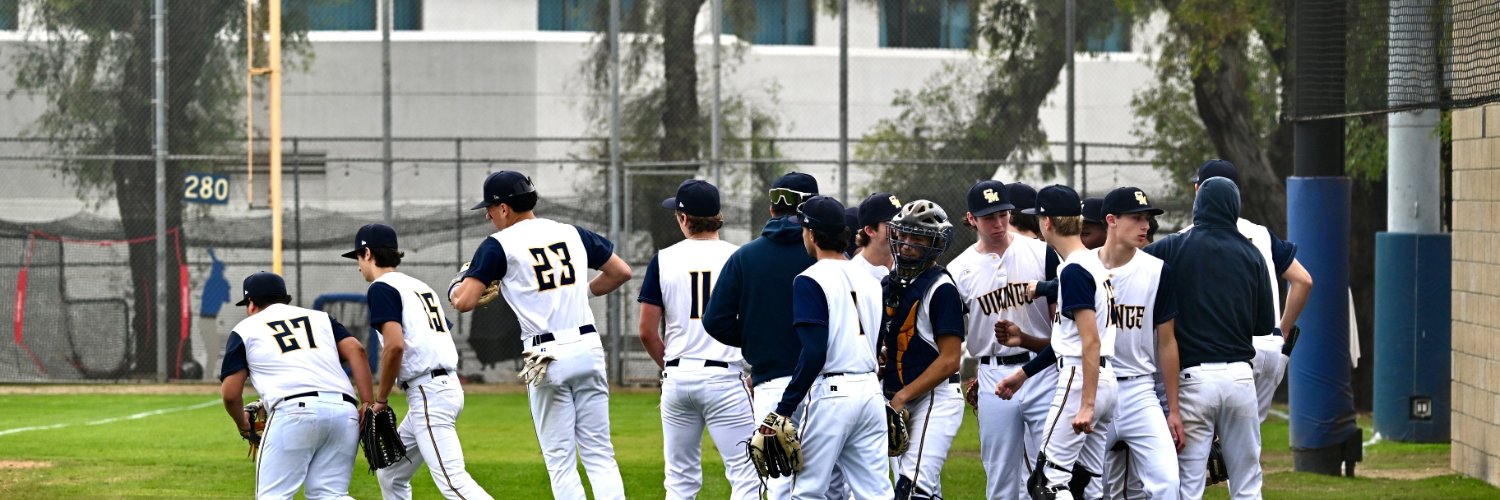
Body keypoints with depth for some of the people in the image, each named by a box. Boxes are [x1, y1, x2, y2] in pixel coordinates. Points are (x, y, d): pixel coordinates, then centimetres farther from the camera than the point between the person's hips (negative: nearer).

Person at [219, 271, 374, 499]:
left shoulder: (245, 329, 19)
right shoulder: (321, 318, 27)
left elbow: (231, 393, 12)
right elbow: (355, 350, 10)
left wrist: (244, 427, 31)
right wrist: (368, 403, 5)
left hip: (293, 412, -4)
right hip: (345, 412, 4)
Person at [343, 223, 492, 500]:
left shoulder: (381, 288, -4)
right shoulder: (421, 286, 22)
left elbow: (395, 345, -18)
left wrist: (380, 399, -8)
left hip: (427, 392, -9)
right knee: (390, 474, 19)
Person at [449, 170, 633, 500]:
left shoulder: (499, 244, -3)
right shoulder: (573, 234, 11)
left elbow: (464, 302, -9)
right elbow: (621, 272, 18)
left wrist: (454, 289, 14)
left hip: (548, 359, -4)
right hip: (589, 349, 4)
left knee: (560, 460, 3)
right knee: (599, 454, 6)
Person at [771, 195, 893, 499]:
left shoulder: (810, 281, -8)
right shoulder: (869, 280, 14)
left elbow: (814, 352, -16)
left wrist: (785, 409, -14)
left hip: (831, 394, -7)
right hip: (871, 391, 7)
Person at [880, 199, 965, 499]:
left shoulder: (941, 289, -11)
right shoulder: (889, 285, 13)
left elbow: (949, 359, -16)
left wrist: (904, 396, -19)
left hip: (934, 399, -8)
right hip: (900, 402, 8)